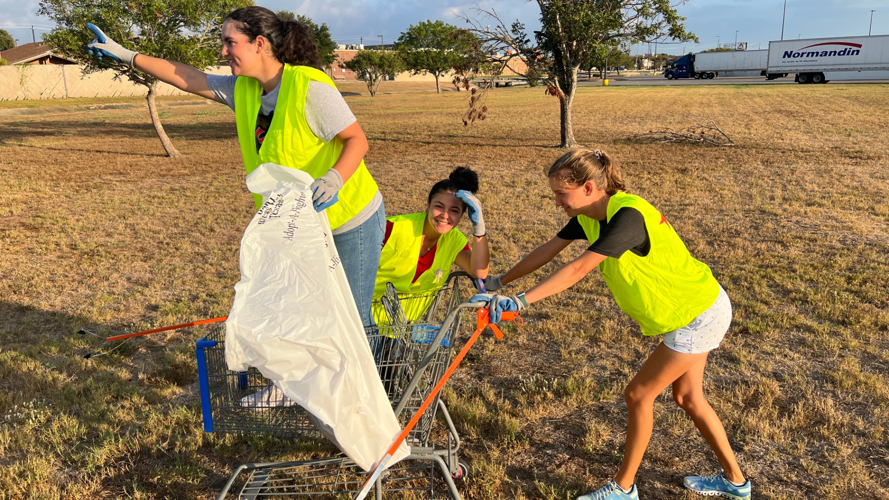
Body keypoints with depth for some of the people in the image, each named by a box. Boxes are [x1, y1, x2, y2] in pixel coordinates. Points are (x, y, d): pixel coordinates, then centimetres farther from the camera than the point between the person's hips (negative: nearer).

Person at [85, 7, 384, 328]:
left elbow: (357, 139, -19)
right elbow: (188, 78, 10)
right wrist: (126, 56, 11)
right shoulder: (243, 88, 3)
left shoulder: (309, 87, -21)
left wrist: (334, 178, -36)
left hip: (350, 220, -8)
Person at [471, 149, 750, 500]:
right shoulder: (588, 216, -5)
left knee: (638, 395, -1)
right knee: (687, 397, 19)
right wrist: (499, 283, -1)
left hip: (699, 314, -9)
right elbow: (546, 251, -1)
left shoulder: (628, 215, -32)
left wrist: (519, 301, -42)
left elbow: (578, 269, -40)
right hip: (688, 310, 9)